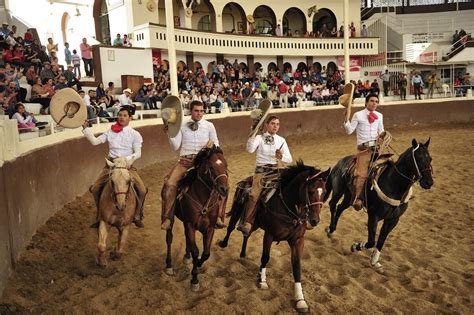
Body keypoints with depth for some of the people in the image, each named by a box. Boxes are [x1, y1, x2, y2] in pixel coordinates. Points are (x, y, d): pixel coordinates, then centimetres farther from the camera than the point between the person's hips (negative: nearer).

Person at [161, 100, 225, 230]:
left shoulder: (209, 126, 11)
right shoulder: (183, 126, 11)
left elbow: (216, 144, 12)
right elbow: (176, 146, 5)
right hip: (185, 160, 0)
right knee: (170, 183, -21)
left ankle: (218, 216, -13)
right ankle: (167, 218, -9)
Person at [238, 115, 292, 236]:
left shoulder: (281, 140, 12)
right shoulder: (259, 138, 4)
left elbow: (289, 159, 5)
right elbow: (250, 149, -16)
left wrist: (281, 157, -15)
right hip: (261, 171, -3)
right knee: (254, 194, -23)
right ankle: (247, 224, -22)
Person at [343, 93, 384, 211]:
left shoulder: (379, 115, 12)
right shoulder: (358, 115, -1)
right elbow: (349, 131, -7)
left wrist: (382, 134, -1)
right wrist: (346, 119, -21)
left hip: (376, 147, 5)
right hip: (363, 148, -5)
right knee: (362, 174, -18)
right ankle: (357, 199, -16)